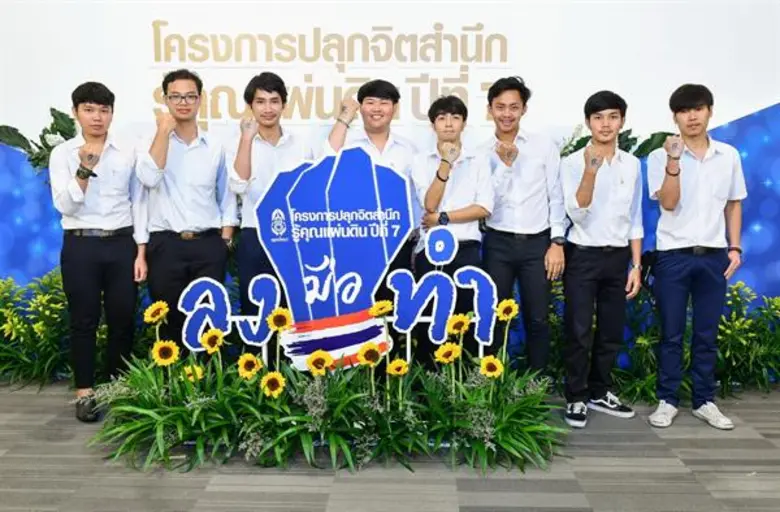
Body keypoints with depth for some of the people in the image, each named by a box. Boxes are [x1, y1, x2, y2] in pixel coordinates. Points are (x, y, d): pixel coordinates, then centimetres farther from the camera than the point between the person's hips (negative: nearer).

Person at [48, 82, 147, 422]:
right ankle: (85, 392, 17)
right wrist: (84, 169, -19)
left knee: (123, 318, 5)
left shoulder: (128, 152, 5)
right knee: (84, 320, 5)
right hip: (80, 245, -1)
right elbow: (64, 205, -7)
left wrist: (141, 251, 0)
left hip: (121, 244, 1)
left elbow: (138, 203, 6)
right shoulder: (63, 154, 2)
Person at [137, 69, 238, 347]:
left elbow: (227, 197, 12)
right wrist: (164, 131, -11)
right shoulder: (154, 141, 4)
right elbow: (149, 178, -16)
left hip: (208, 245, 1)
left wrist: (225, 241, 2)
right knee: (169, 319, 6)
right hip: (166, 245, -1)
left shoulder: (215, 147, 9)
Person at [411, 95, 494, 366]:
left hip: (466, 250, 0)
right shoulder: (421, 161, 6)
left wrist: (443, 218, -9)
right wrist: (445, 164, -14)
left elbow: (484, 207, -3)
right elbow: (429, 204, -7)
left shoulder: (479, 160, 7)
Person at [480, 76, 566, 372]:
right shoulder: (482, 152, 2)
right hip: (498, 243, 0)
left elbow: (556, 197, 3)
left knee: (537, 319, 6)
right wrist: (504, 164, -14)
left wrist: (557, 242, -3)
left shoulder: (545, 146, 2)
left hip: (538, 242, 0)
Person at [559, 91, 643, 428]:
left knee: (612, 331, 12)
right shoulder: (573, 163, -6)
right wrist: (590, 171, -27)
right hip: (583, 255, -4)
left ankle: (599, 392, 27)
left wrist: (636, 265, 7)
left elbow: (634, 219, 10)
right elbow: (577, 214, -16)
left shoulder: (632, 164, 6)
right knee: (578, 331, 0)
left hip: (618, 256, 4)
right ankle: (577, 398, 13)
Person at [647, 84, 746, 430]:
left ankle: (704, 402, 21)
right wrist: (674, 160, -24)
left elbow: (734, 205, 13)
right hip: (673, 255, -3)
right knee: (671, 334, 4)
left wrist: (735, 247, 6)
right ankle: (667, 401, 15)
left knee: (707, 335, 9)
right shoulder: (661, 157, -4)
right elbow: (668, 202, -14)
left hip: (713, 255, 3)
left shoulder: (729, 155, 6)